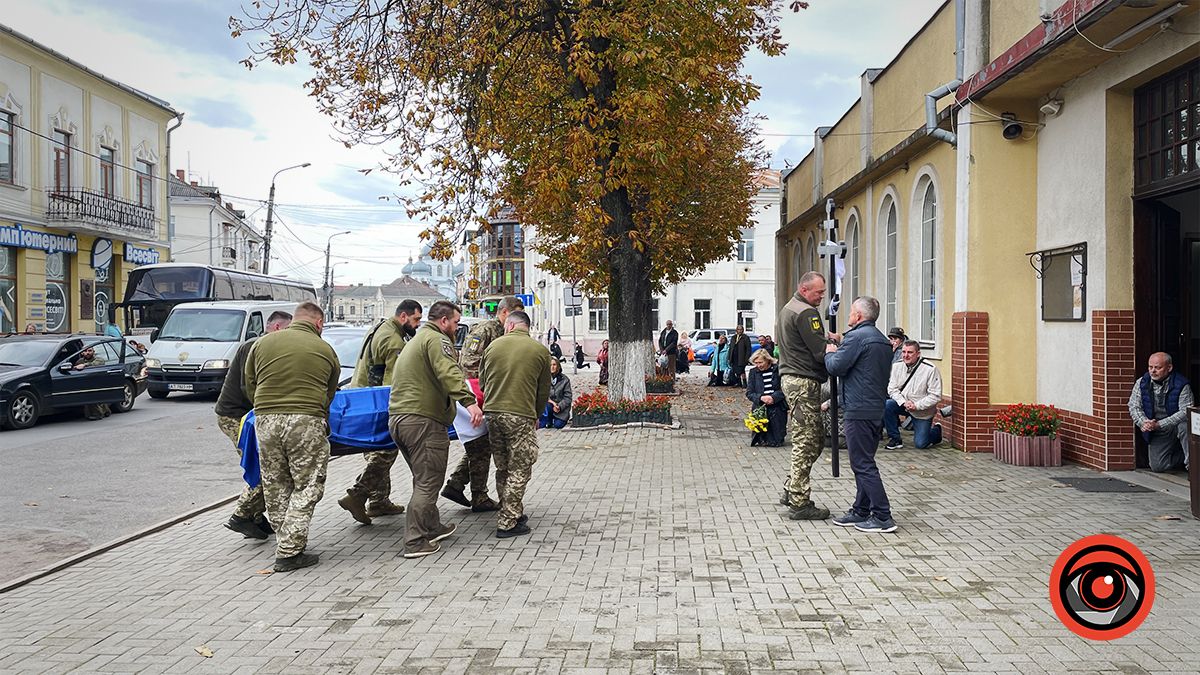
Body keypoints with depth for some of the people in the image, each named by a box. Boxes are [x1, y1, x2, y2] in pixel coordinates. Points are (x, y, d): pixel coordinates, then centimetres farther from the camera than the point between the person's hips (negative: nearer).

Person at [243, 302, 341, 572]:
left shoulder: (262, 343, 11)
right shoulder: (326, 350, 6)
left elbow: (248, 385, 17)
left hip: (265, 420, 3)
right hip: (306, 422, -3)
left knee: (275, 486, 16)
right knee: (307, 488, 4)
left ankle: (287, 542, 24)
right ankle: (289, 551, 2)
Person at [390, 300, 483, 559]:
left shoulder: (414, 341, 27)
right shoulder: (437, 339, -6)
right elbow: (449, 373, -24)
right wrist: (469, 402, -36)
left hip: (397, 418, 10)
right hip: (423, 420, -10)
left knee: (423, 479, 21)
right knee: (428, 482, -5)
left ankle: (432, 527, 31)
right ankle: (416, 542, -5)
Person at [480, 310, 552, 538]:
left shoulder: (493, 346, 7)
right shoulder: (539, 351, 1)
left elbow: (482, 382, 16)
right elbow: (544, 391, 8)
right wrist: (535, 416, 23)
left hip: (493, 413, 4)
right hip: (521, 416, -4)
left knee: (503, 468, 16)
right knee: (519, 471, 3)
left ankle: (514, 514, 28)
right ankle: (508, 523, 2)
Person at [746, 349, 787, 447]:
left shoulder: (778, 369, 1)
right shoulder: (753, 372, 10)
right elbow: (749, 393, 5)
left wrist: (773, 397, -19)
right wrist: (761, 398, -14)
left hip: (777, 407, -2)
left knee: (775, 442, -10)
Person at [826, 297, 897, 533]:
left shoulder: (856, 337, -13)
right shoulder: (883, 341, 17)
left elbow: (836, 367, -16)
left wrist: (830, 353, 4)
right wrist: (840, 346, 17)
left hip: (859, 409, -10)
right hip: (876, 409, 10)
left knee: (863, 464, -6)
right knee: (864, 462, 16)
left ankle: (883, 517, -6)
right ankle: (861, 511, 22)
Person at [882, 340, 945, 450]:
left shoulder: (930, 369, -19)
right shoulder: (897, 366, -6)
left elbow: (936, 396, -18)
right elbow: (892, 389, -4)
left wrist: (917, 405, -24)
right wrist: (904, 402, -21)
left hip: (922, 412, -3)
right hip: (902, 404, 3)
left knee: (920, 444, -3)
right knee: (887, 406, -27)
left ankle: (936, 430, 34)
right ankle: (895, 439, -9)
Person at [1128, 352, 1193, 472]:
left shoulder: (1181, 384, -15)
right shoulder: (1142, 383, -2)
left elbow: (1186, 411, -22)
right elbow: (1134, 406, -1)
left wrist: (1159, 425, -29)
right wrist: (1143, 423, -22)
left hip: (1176, 425, -3)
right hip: (1158, 433, 3)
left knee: (1185, 426, -38)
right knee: (1156, 466, -6)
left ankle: (1192, 464, -18)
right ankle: (1183, 456, 23)